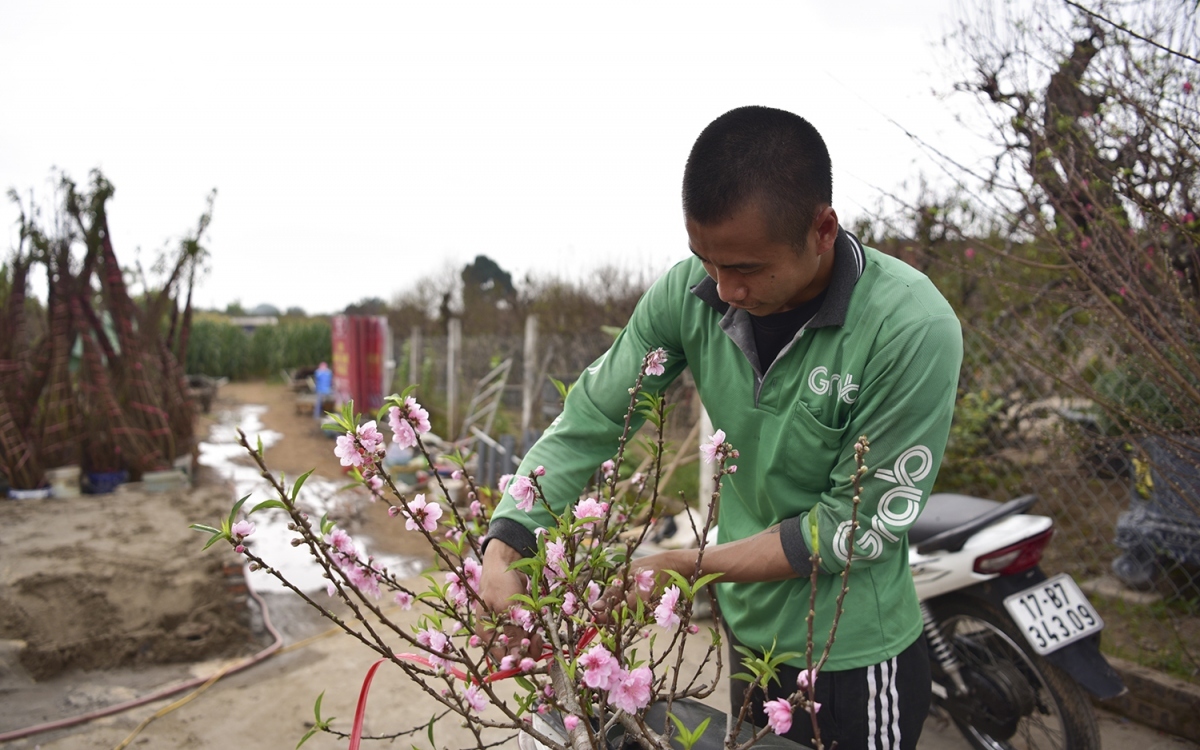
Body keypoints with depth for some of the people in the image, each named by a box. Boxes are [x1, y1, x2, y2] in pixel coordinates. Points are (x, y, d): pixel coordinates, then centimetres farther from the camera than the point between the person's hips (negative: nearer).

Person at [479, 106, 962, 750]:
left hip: (851, 657, -4)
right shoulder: (689, 292, -14)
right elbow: (591, 416, -9)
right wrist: (504, 544, -20)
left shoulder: (913, 330, -27)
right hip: (746, 631, 5)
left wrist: (688, 565, -23)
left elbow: (863, 524, -23)